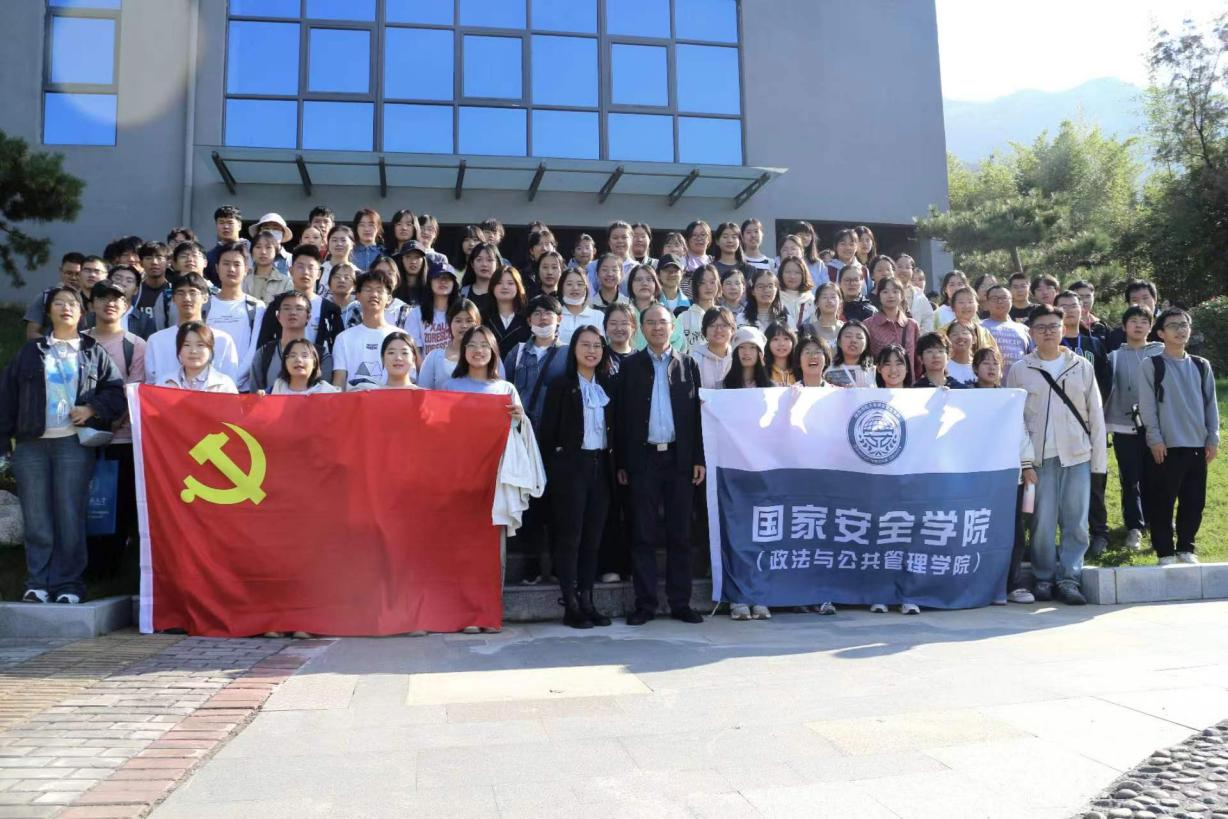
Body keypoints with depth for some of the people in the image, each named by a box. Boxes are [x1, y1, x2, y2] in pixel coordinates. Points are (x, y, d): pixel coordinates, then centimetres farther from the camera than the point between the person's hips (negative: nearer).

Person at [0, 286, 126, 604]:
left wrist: (93, 409, -9)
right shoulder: (30, 352, 15)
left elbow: (118, 391, 8)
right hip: (31, 445, 2)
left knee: (70, 517, -5)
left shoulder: (94, 352, 13)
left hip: (74, 443, -2)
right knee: (36, 519, 1)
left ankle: (68, 584, 1)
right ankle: (37, 584, 7)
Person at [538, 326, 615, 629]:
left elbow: (615, 430, 13)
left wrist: (617, 466, 4)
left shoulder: (608, 387, 12)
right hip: (570, 467, -4)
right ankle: (570, 604, 4)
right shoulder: (560, 387, -1)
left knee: (593, 536, 6)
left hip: (601, 466, 4)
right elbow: (547, 431, -3)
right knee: (570, 535, -2)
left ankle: (587, 601, 14)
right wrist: (549, 472, -7)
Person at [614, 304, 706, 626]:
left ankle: (680, 602, 13)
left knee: (680, 534, 5)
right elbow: (621, 416, 3)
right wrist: (621, 463, -1)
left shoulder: (687, 365, 9)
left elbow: (696, 414, 7)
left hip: (679, 459, 1)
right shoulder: (630, 366, 6)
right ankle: (645, 604, 9)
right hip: (643, 458, -1)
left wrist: (698, 459, 0)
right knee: (644, 535, 2)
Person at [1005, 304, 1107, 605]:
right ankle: (1043, 578, 12)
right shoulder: (1019, 370, 5)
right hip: (1039, 456, -1)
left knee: (1075, 521, 2)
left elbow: (1095, 414, 9)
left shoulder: (1081, 366, 9)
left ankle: (1068, 578, 10)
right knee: (1043, 521, 1)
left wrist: (1099, 458, 4)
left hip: (1077, 455, 1)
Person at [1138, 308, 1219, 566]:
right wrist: (1155, 439, -11)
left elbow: (1211, 404, 12)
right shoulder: (1152, 365, -1)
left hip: (1197, 446, 4)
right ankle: (1165, 552, 9)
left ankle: (1186, 548, 22)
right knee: (1162, 503, -1)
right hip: (1166, 446, -4)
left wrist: (1213, 439, 5)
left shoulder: (1201, 366, 11)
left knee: (1194, 502, 8)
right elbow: (1146, 405, -5)